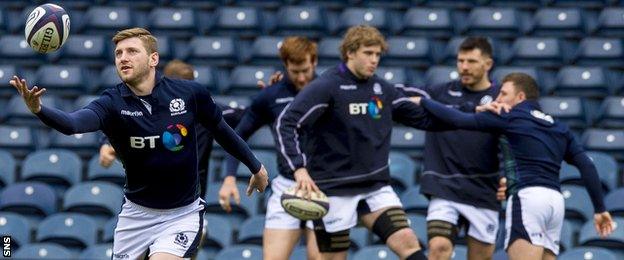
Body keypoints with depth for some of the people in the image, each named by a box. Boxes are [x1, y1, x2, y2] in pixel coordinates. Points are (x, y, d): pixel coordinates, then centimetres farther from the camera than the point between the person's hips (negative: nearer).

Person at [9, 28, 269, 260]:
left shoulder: (190, 93, -12)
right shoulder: (112, 103, -16)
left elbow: (220, 129, 6)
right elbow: (73, 122, -36)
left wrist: (255, 166, 19)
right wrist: (39, 109, -57)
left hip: (182, 214, -2)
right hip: (137, 213, 2)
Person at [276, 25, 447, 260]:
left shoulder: (382, 89, 7)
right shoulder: (326, 87, -10)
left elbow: (424, 119, 15)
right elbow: (286, 123, -15)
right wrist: (299, 168, -26)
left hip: (376, 186, 5)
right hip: (334, 189, -5)